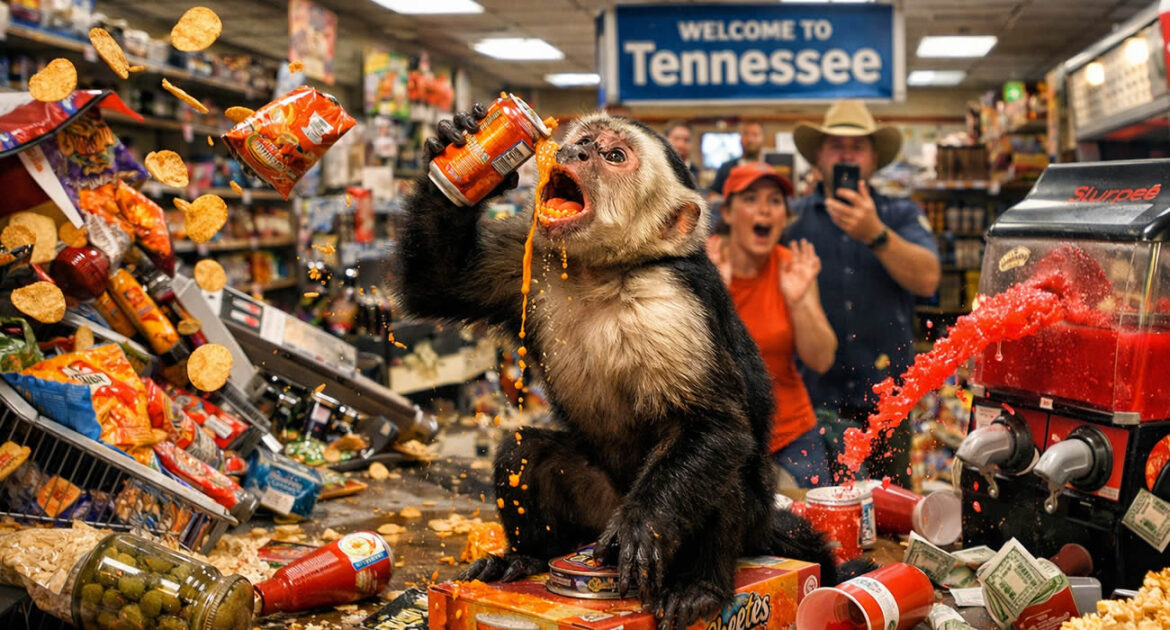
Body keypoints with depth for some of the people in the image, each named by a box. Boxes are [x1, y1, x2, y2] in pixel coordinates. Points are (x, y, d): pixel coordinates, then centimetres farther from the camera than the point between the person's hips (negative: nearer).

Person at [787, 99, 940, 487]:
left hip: (885, 396, 1)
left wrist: (875, 234, -22)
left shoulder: (902, 215, 8)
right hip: (813, 395, 0)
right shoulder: (793, 218, 7)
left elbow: (927, 280, -10)